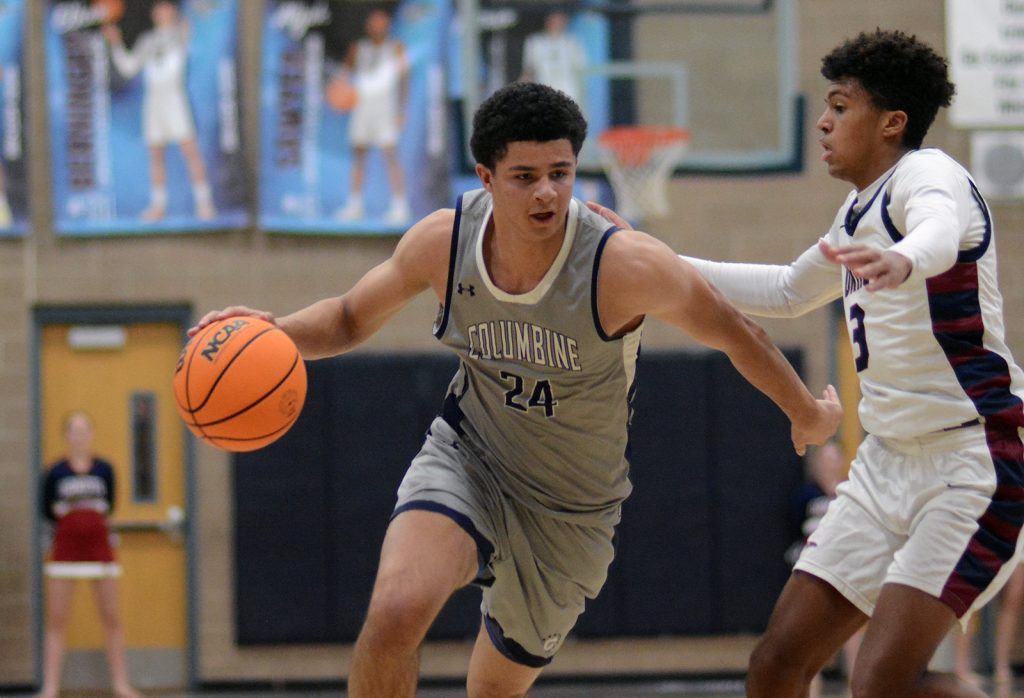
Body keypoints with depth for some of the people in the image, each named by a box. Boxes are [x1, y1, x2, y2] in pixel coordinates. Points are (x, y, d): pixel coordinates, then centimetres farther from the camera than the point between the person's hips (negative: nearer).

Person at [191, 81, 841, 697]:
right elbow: (351, 318, 3)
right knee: (395, 613, -29)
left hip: (569, 513, 0)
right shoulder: (443, 242, -16)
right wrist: (276, 331, -18)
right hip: (466, 462, 0)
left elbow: (736, 334, -8)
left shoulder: (625, 265, -25)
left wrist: (811, 415, 6)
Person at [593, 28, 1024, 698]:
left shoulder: (927, 175, -13)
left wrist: (902, 260, -63)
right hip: (888, 463, 9)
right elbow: (788, 291, 35)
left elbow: (942, 229, -39)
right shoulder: (860, 210, 16)